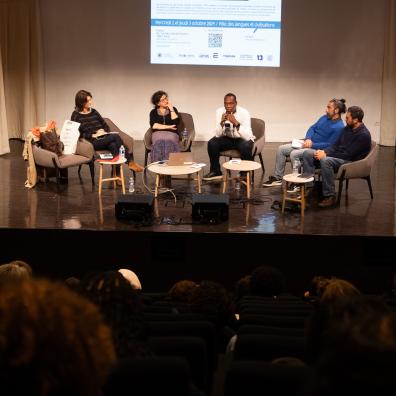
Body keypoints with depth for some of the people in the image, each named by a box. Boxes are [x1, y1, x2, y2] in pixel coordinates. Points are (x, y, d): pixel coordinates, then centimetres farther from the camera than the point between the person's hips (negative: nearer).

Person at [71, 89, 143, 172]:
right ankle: (130, 162, -22)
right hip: (92, 142, -5)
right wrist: (93, 135, -13)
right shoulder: (76, 115, 4)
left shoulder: (94, 111, 19)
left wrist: (104, 131, 1)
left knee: (113, 145, -33)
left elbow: (106, 126, 23)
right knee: (115, 136, -28)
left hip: (103, 139, 5)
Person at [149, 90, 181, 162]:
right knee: (159, 144, -37)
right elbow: (153, 125, -1)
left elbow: (176, 123, 1)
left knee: (169, 143, -37)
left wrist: (171, 109, 3)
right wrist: (168, 127, -6)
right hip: (158, 134, 0)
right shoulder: (153, 112, 17)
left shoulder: (173, 110, 18)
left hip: (171, 134, 0)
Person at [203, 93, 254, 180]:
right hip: (227, 138, 3)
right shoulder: (220, 111, -13)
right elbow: (218, 135, -16)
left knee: (245, 147, -36)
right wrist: (222, 122, -33)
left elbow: (247, 136, -31)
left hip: (242, 139, -3)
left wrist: (236, 123, -42)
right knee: (212, 143, -22)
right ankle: (215, 171, -1)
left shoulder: (244, 113, -23)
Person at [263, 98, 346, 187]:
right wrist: (308, 139, -6)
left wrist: (312, 144, -21)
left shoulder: (339, 127, -17)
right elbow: (312, 128, 14)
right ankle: (277, 178, 5)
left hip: (317, 150, -9)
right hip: (308, 143, 9)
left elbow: (330, 145, -22)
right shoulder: (325, 117, 9)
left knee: (294, 154, -31)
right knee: (281, 149, 1)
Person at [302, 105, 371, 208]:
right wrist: (324, 151, -7)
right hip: (338, 155, 9)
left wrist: (326, 155, -19)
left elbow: (348, 154, -21)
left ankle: (330, 196, -28)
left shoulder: (363, 135, -18)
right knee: (307, 153, -6)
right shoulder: (347, 128, 9)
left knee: (326, 161, -38)